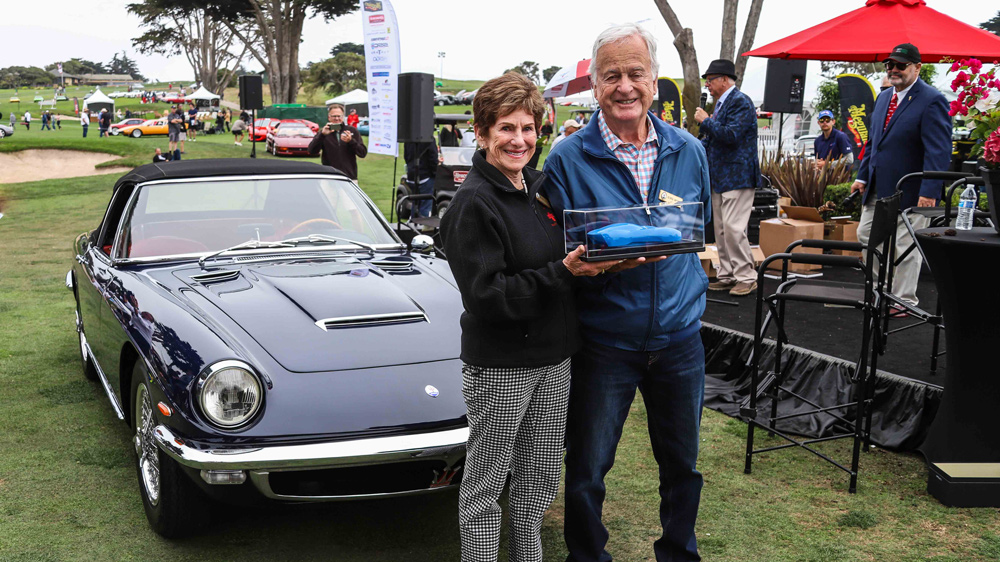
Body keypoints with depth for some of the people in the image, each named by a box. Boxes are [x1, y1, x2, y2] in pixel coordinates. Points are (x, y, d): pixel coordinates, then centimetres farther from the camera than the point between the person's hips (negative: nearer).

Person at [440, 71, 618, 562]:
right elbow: (485, 295, -22)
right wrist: (561, 273, -26)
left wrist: (597, 259, 0)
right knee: (485, 484, 6)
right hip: (499, 365, -7)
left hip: (553, 357, 7)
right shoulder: (473, 203, -15)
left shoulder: (541, 186, 8)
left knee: (540, 478, 19)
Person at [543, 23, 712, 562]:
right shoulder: (567, 159, -9)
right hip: (604, 341, -3)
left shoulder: (689, 151, 3)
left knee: (682, 463, 18)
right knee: (586, 471, 9)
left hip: (679, 336, 3)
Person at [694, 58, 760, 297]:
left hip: (737, 176, -10)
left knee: (733, 228, -12)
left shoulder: (740, 101, -12)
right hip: (720, 177, 10)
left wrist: (705, 121, -15)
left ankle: (746, 277, -3)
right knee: (721, 229, 11)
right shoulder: (721, 104, 16)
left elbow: (731, 135, -23)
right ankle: (728, 275, 18)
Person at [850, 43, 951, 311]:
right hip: (878, 189, 8)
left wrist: (929, 191, -24)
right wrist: (863, 176, 14)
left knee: (906, 248, 1)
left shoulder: (932, 101, -13)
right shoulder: (884, 97, 12)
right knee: (866, 237, 13)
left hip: (910, 193, -8)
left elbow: (939, 151, -18)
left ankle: (903, 302, 12)